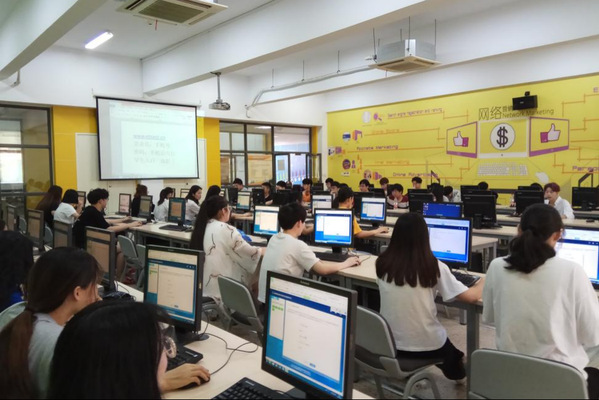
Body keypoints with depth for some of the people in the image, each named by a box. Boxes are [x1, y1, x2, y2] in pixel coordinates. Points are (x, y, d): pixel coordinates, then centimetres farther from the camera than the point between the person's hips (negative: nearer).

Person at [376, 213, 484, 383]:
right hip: (425, 346, -2)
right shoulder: (433, 266, -18)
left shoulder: (383, 263, -9)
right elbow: (471, 297, -9)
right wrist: (483, 283, 13)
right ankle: (456, 373, 59)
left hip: (388, 344, 3)